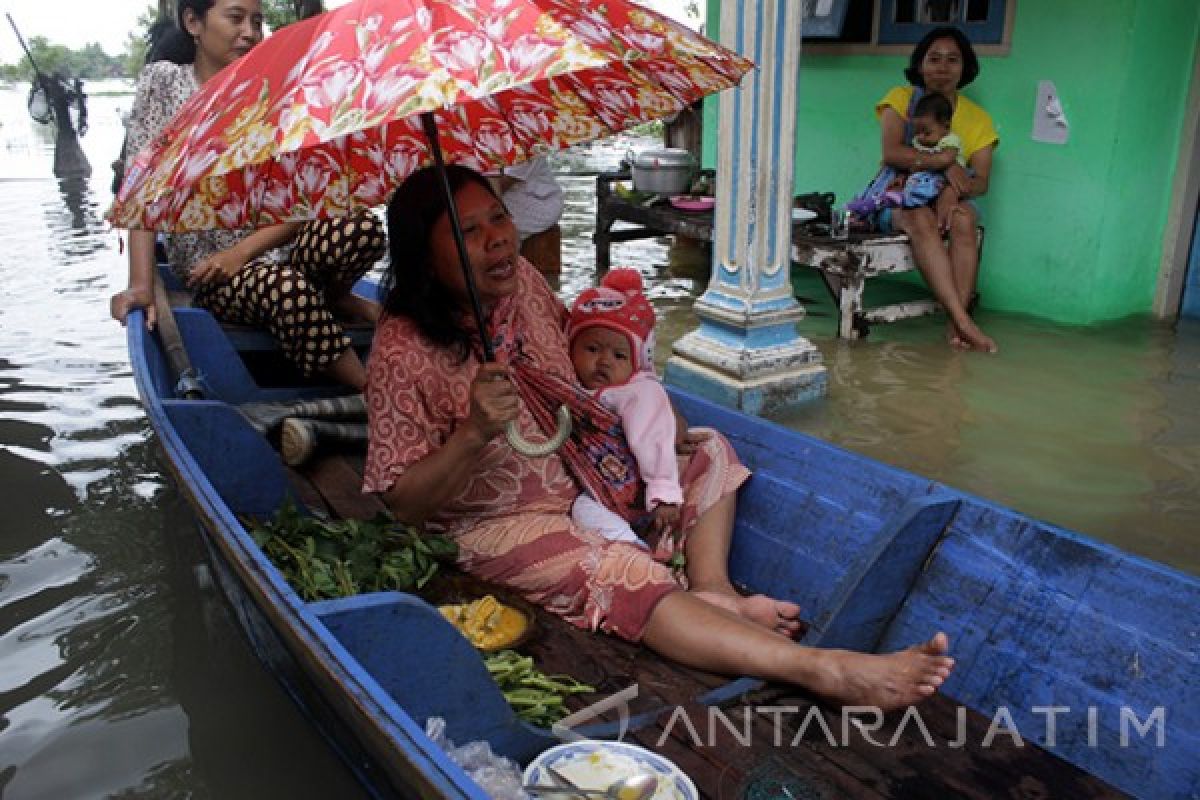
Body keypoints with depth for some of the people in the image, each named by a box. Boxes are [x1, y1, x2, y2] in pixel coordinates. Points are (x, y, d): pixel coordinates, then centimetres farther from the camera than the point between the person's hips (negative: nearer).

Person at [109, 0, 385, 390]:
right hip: (212, 274, -2)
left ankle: (334, 299, 1)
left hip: (282, 253, 2)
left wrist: (243, 250, -17)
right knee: (287, 289, -37)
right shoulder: (163, 81, 2)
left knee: (362, 226, -31)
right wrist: (140, 284, -20)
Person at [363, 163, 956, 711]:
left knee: (709, 451, 8)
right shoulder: (403, 354, -24)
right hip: (496, 524, -8)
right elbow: (403, 503, -20)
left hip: (579, 473, 8)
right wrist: (473, 433, -36)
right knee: (626, 578, -30)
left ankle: (712, 587, -13)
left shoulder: (520, 280, -6)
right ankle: (828, 672, -34)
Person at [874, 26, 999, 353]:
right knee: (922, 219, -36)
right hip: (900, 196, -2)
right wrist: (945, 161, -19)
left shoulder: (978, 118, 7)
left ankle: (955, 324, -36)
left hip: (950, 199, 2)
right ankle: (964, 321, -42)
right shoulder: (901, 98, 2)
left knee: (964, 219, -33)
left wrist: (954, 191, -24)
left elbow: (981, 182, -2)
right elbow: (891, 153, -14)